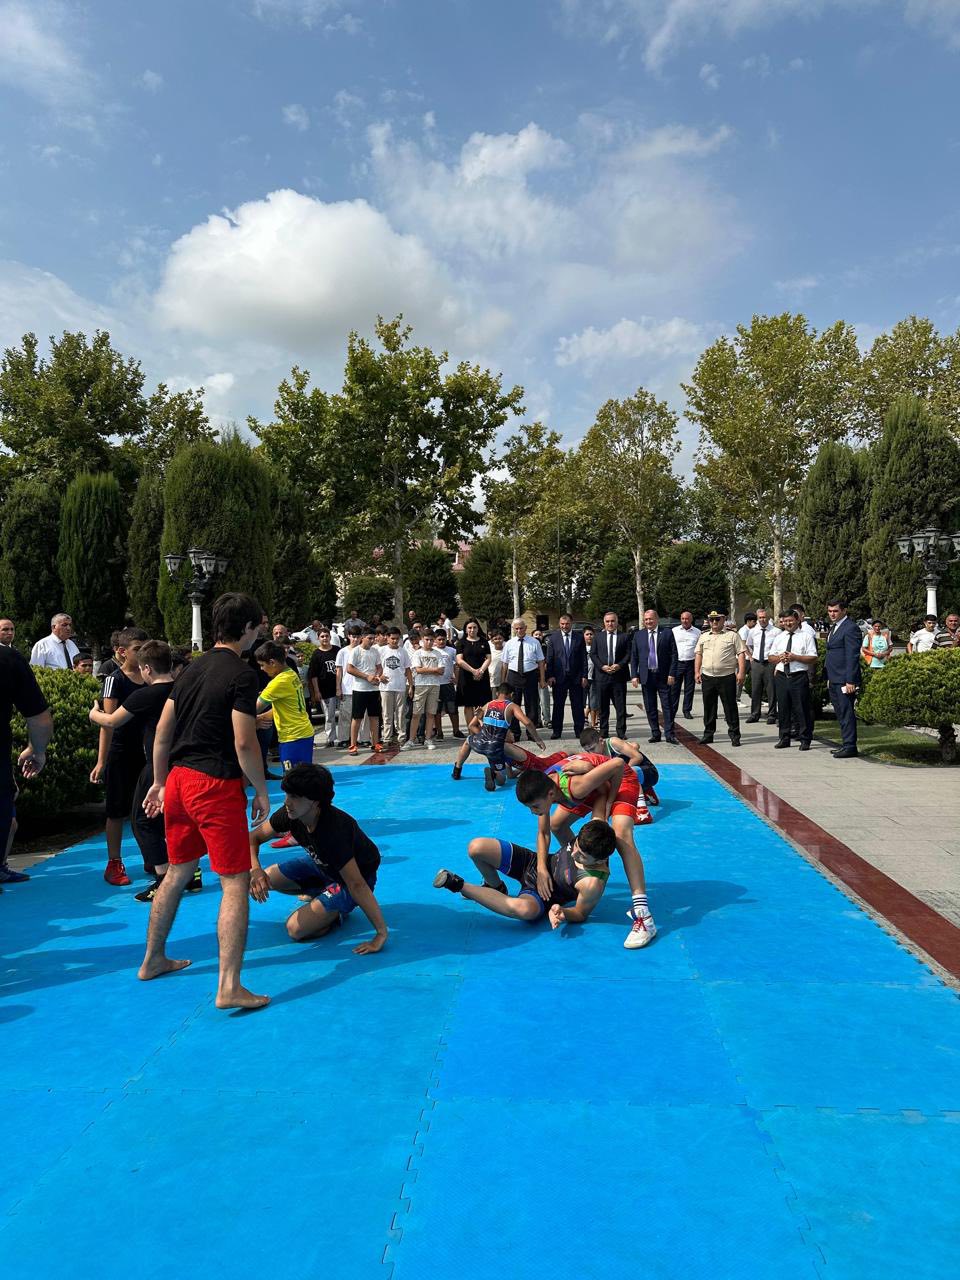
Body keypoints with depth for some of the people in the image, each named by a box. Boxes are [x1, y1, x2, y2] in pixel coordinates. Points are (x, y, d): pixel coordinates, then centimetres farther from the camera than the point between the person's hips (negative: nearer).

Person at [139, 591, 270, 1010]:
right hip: (216, 785, -8)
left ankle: (153, 960, 36)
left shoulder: (193, 668, 11)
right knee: (236, 883, -2)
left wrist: (160, 782, 21)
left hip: (178, 779, 8)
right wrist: (262, 791, -5)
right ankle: (229, 987, -4)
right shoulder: (241, 674, -12)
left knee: (177, 873, 23)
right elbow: (244, 744, -16)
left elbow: (162, 732, 13)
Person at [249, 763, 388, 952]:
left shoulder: (333, 830, -39)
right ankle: (317, 894, 16)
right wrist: (255, 869, -29)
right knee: (267, 879, -2)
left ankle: (339, 912, 5)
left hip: (353, 875, -8)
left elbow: (356, 885, -39)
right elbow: (253, 838, -7)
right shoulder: (289, 814, -19)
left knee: (296, 929, -21)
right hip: (322, 865, 8)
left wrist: (381, 934, -38)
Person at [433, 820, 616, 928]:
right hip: (536, 863, 5)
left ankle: (458, 885, -22)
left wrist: (563, 913, -34)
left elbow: (581, 914, -16)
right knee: (476, 847, -13)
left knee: (525, 909, -43)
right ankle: (496, 887, 21)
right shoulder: (586, 838, -21)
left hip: (543, 896, -5)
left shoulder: (592, 883, -32)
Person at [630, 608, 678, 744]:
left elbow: (673, 655, -1)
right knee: (650, 707, 7)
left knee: (667, 706, 0)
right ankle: (655, 733, 16)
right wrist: (634, 675, -1)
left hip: (664, 676, -2)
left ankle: (669, 734, 6)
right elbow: (634, 657, 7)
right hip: (646, 676, 2)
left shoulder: (667, 633, 0)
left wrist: (672, 674, -8)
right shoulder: (638, 635, 7)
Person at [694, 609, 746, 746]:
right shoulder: (704, 637, 13)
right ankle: (708, 734, 19)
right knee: (708, 708, 10)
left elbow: (741, 654, -3)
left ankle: (734, 735, 7)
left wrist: (741, 672, -12)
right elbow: (698, 655, 15)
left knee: (730, 707, 0)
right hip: (707, 677, 4)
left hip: (727, 677, -4)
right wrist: (697, 672, 6)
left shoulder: (732, 636, 1)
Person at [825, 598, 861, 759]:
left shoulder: (850, 628, -12)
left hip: (845, 681, -9)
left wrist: (850, 681, -20)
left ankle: (850, 746, 0)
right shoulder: (833, 628, 18)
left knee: (846, 713, -5)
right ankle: (846, 744, 20)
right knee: (840, 714, 13)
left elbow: (853, 656, -17)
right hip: (834, 680, 9)